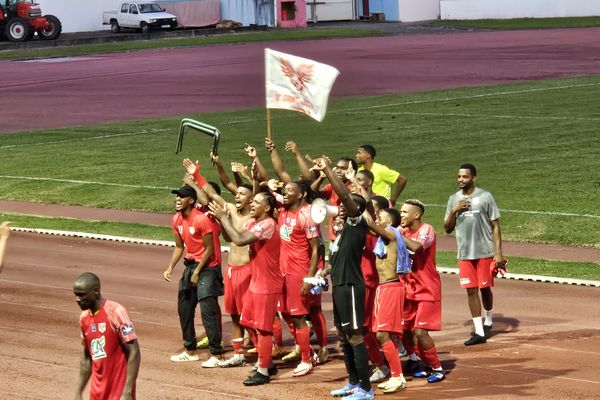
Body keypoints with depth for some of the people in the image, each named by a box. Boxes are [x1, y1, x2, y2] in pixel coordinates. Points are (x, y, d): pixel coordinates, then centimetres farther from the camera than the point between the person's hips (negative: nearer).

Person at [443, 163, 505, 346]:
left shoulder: (485, 197, -5)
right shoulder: (453, 199, 7)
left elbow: (495, 226, -4)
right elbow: (447, 229, 10)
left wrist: (498, 253, -11)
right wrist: (454, 211, -8)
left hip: (485, 252, -3)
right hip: (464, 254, 3)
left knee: (485, 288, 6)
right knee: (471, 290, -1)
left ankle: (488, 321, 31)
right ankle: (479, 331, 1)